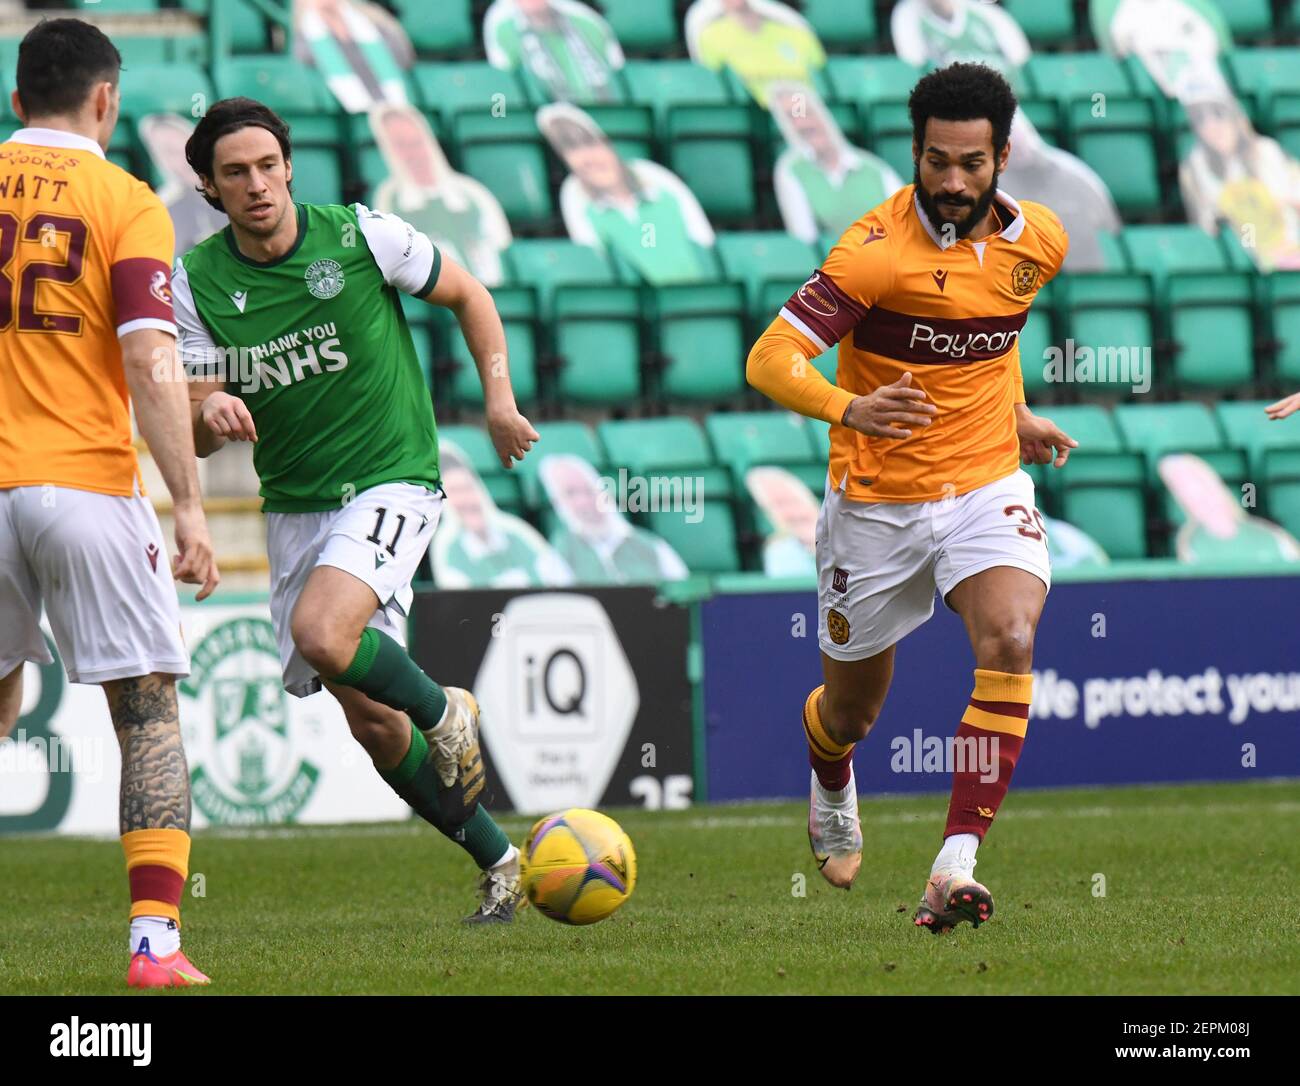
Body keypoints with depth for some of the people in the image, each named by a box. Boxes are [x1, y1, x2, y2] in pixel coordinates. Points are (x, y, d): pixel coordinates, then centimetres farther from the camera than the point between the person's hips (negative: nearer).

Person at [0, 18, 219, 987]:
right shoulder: (124, 201, -2)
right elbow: (150, 362, -11)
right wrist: (189, 506, -11)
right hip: (86, 480, -3)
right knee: (149, 714, 4)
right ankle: (156, 941, -8)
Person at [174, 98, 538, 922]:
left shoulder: (363, 237, -9)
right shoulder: (198, 282, -3)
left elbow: (467, 295, 7)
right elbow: (197, 434, -4)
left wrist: (499, 400, 0)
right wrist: (211, 413, -27)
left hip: (392, 482, -4)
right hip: (295, 506, 4)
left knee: (321, 636, -31)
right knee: (372, 722, 4)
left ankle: (443, 711, -1)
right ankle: (499, 862, 20)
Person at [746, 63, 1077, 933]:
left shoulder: (1039, 240, -2)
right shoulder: (878, 249, -20)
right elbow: (770, 361, -25)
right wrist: (849, 410, -42)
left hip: (988, 486, 3)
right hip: (876, 505, -2)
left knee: (1011, 642, -27)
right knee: (853, 707, 13)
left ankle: (955, 870, -30)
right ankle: (832, 794, 53)